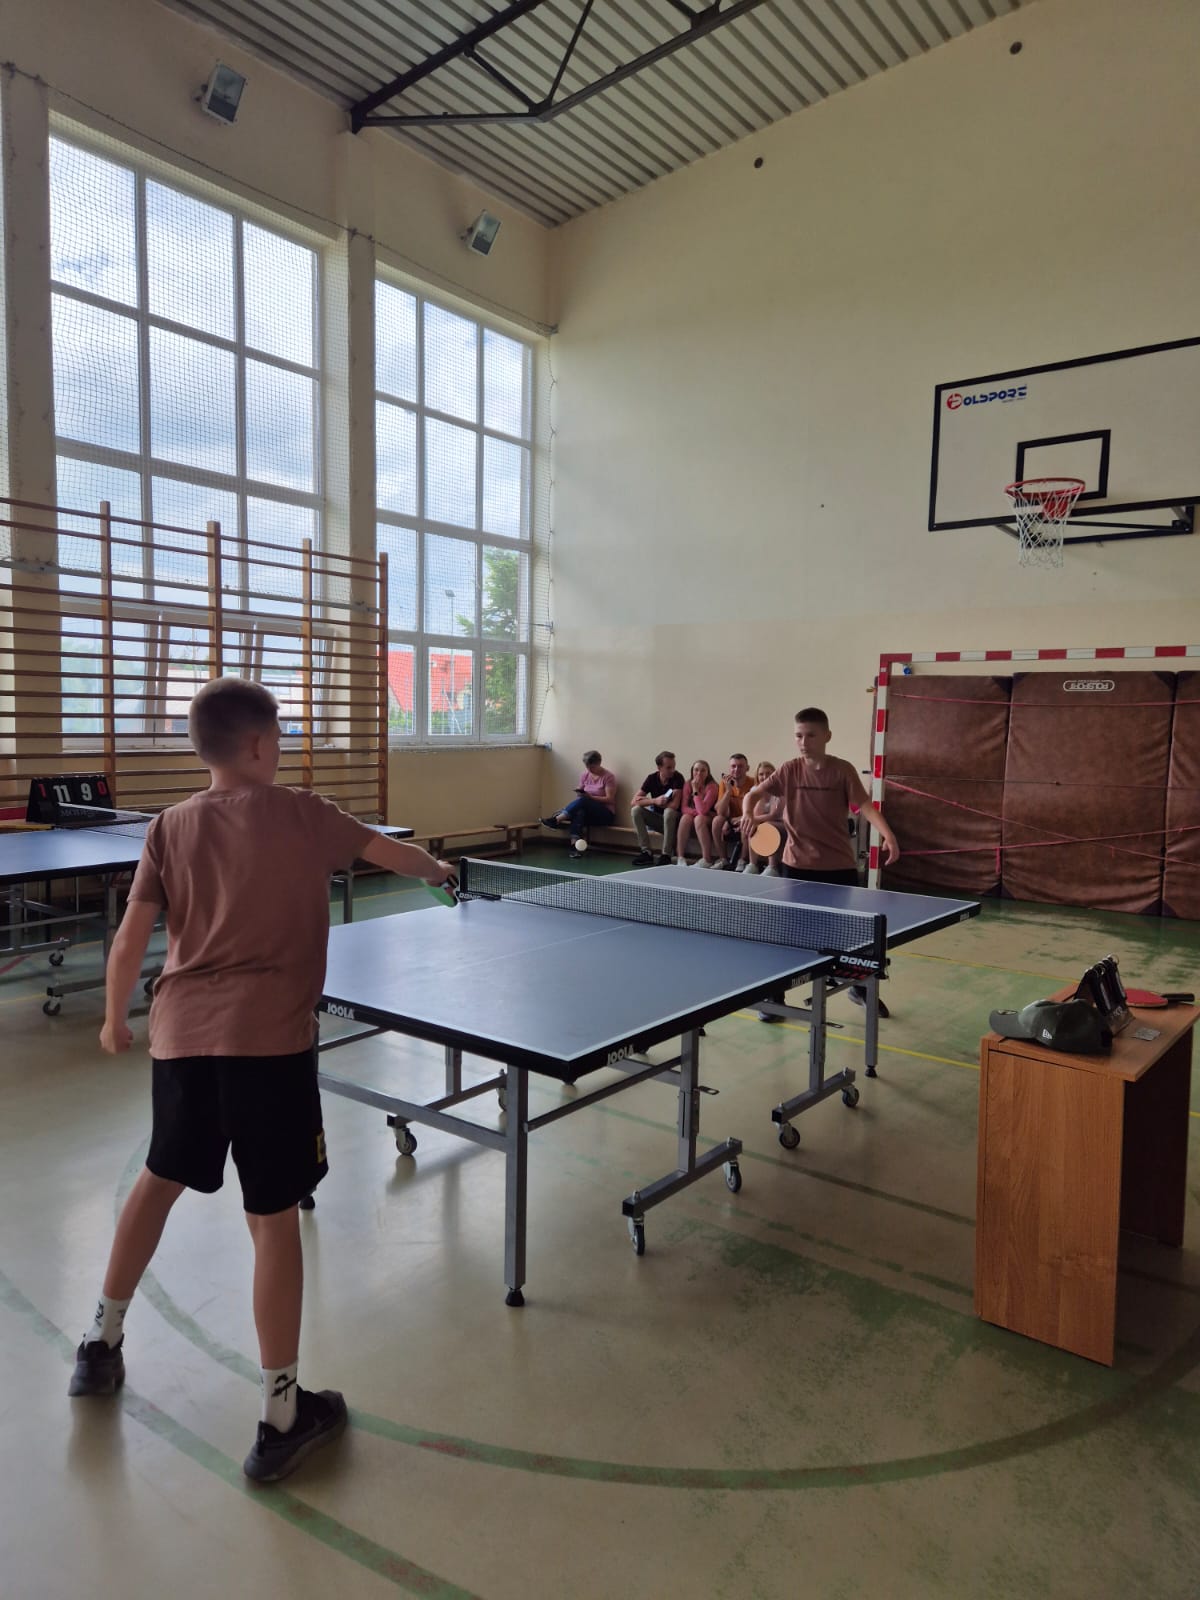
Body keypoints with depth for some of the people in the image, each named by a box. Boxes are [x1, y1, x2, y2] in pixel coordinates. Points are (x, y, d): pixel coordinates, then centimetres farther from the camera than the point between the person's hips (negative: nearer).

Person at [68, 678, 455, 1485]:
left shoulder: (170, 826, 6)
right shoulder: (301, 814, -1)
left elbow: (130, 940, 5)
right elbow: (390, 852, 13)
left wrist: (115, 1018, 21)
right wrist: (440, 869, 34)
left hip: (182, 1033, 4)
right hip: (270, 1038, -4)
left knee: (161, 1178, 28)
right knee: (274, 1215, 4)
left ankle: (101, 1343, 43)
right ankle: (281, 1417, 13)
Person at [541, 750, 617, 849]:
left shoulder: (608, 777, -6)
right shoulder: (584, 775, 8)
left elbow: (609, 799, -12)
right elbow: (579, 795, 10)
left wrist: (590, 797, -23)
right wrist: (579, 793, -15)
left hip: (605, 815, -4)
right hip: (588, 814, 4)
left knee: (583, 801, -33)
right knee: (579, 812, -36)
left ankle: (556, 820, -36)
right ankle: (575, 844, -52)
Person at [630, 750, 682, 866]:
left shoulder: (677, 778, -16)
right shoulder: (651, 778, -5)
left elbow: (674, 805, -27)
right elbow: (635, 800, -12)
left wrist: (653, 802, -14)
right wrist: (655, 801, -27)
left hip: (672, 819, -4)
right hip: (657, 818, 4)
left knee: (669, 812, -36)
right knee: (635, 810, -19)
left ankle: (666, 855, -27)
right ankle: (646, 852, -18)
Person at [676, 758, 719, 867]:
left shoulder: (711, 786, -18)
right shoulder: (688, 784, -5)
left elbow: (703, 810, -29)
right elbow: (684, 808, -9)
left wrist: (696, 790, -27)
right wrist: (697, 811, -26)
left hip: (707, 819, -4)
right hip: (693, 815, 4)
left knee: (699, 819, -35)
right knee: (685, 817, -29)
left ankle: (707, 860, -33)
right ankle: (680, 857, -26)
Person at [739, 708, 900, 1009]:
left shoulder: (842, 770, -6)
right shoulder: (789, 770, -2)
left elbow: (864, 805, -13)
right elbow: (754, 794, 1)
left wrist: (888, 835, -30)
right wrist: (748, 814, -22)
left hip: (839, 864, 0)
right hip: (798, 864, 0)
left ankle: (861, 988, 35)